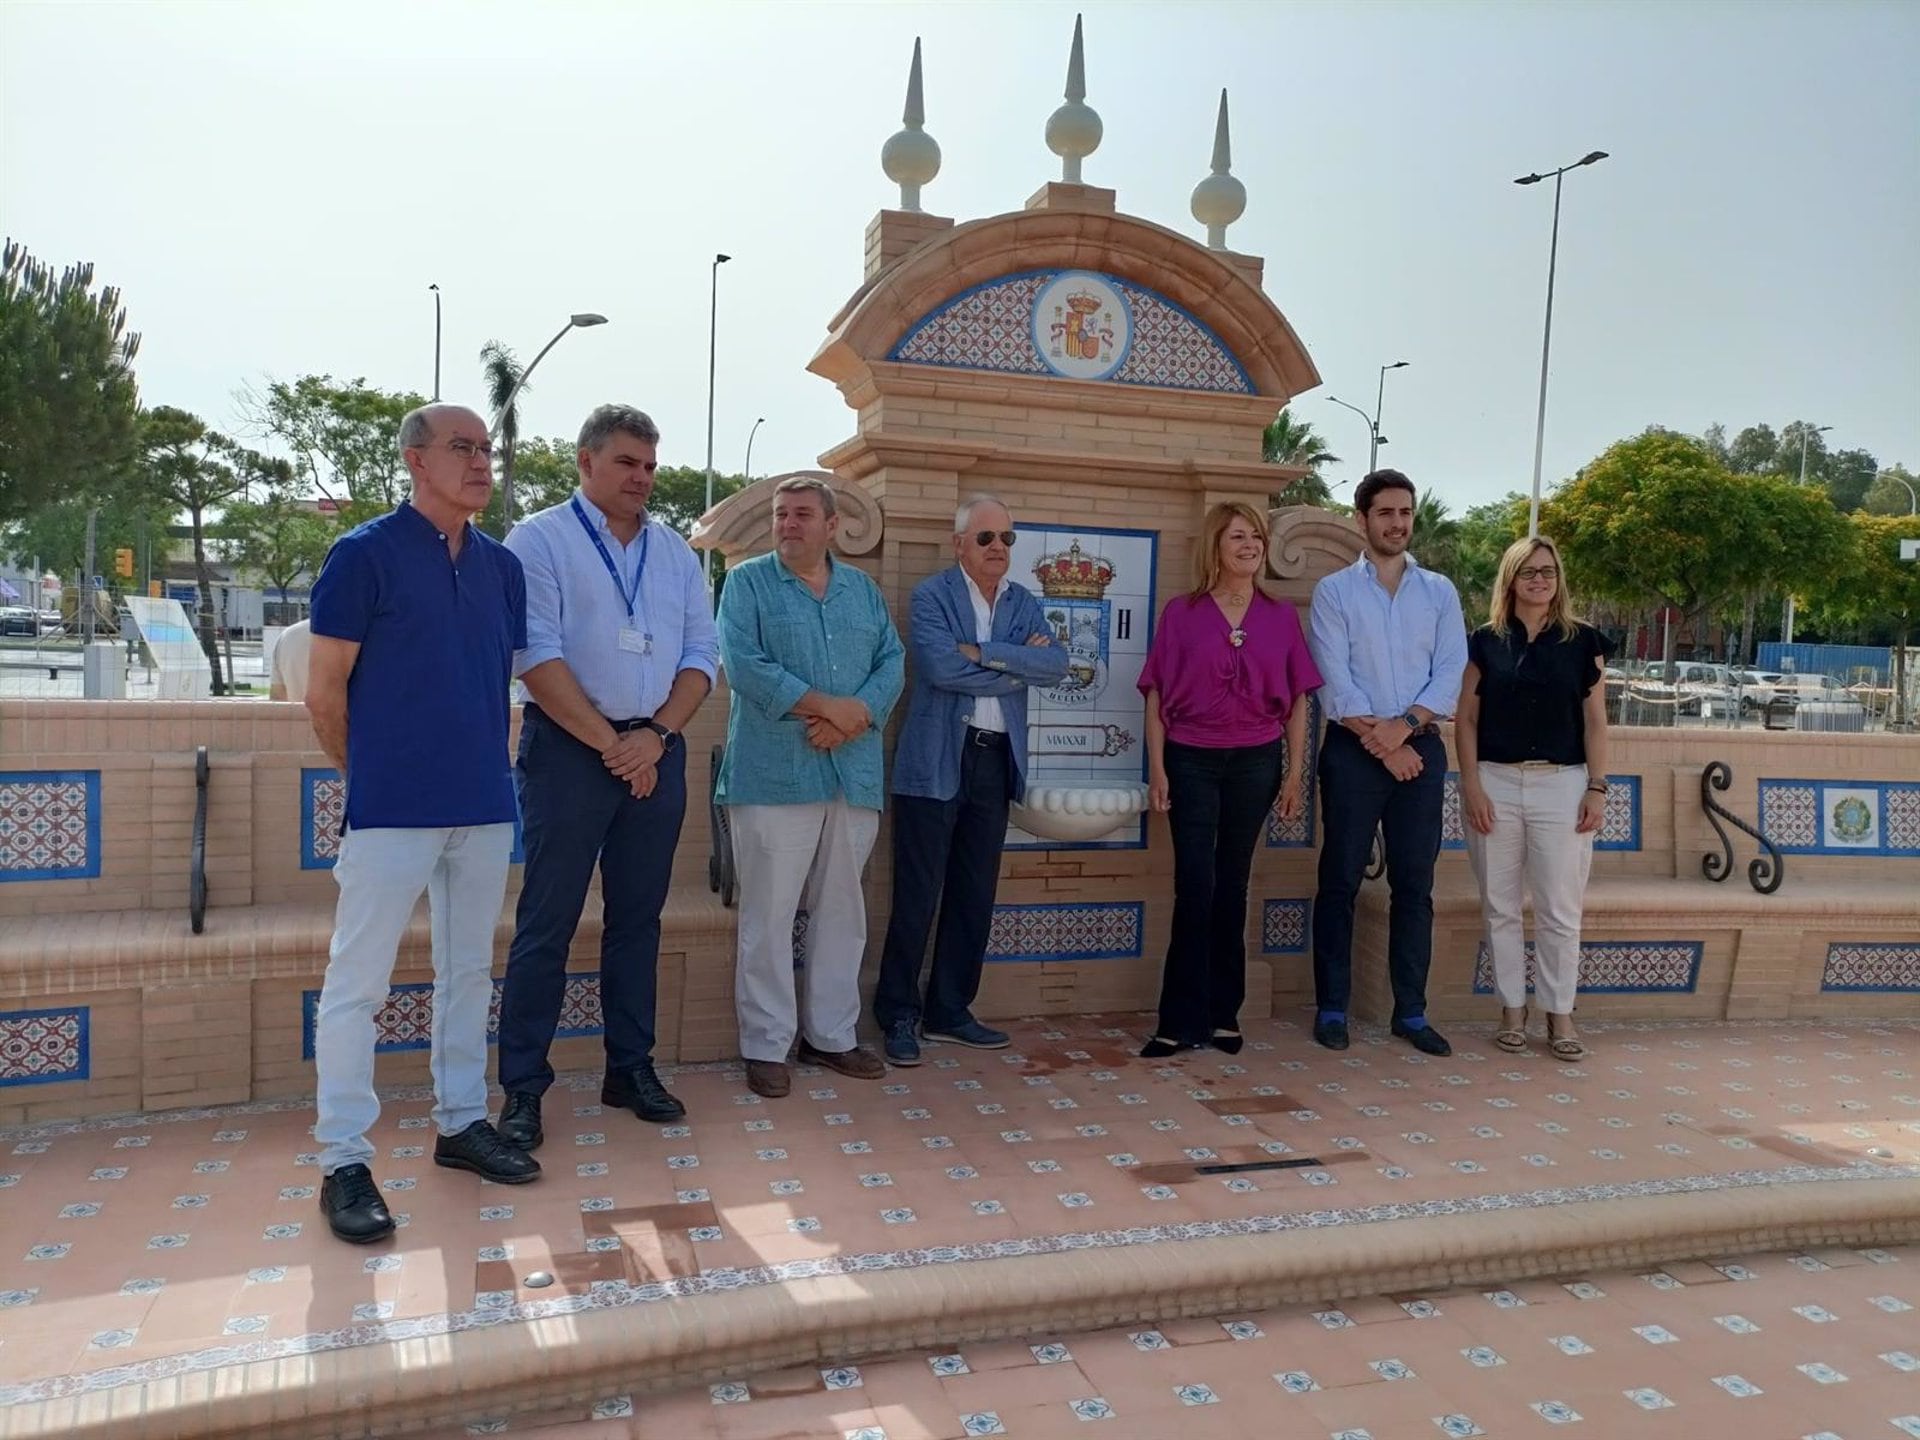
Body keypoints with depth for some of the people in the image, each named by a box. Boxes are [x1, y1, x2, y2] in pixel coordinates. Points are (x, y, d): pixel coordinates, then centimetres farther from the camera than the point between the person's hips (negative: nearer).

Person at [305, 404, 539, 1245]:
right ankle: (344, 1162, 11)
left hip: (484, 804, 6)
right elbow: (325, 690, -4)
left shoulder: (501, 566, 9)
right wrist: (372, 772, 4)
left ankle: (460, 1123, 28)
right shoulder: (364, 554, -7)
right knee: (357, 980, 1)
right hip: (392, 807, -5)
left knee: (468, 971, 14)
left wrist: (483, 763, 11)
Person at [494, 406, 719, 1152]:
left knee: (638, 918, 11)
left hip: (658, 750, 5)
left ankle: (631, 1068, 22)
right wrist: (609, 743, -13)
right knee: (547, 921, 0)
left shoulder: (674, 551, 13)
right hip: (570, 747, -5)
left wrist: (656, 735, -8)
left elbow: (701, 654, 7)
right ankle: (522, 1087, 9)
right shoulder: (540, 538, -2)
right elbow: (536, 654, -11)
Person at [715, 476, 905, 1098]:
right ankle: (766, 1045, 10)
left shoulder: (863, 590, 16)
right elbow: (744, 664, -10)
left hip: (854, 775, 5)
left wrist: (857, 716, -12)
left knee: (842, 912, 11)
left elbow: (891, 661, 8)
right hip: (774, 776, -4)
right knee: (769, 915, -2)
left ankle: (830, 1035, 23)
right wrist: (828, 705, -15)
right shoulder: (747, 582, 3)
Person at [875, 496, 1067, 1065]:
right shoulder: (931, 595, -3)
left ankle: (950, 1010, 23)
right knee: (917, 896, -1)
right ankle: (899, 1015, 10)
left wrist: (984, 653, -15)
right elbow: (941, 667, -20)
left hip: (996, 761, 6)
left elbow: (1056, 664, -5)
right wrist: (1016, 667, -9)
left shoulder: (1024, 603, 12)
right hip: (936, 761, -5)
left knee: (975, 896, 11)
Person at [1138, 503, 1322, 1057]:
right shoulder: (1182, 612, 0)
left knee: (1232, 886, 8)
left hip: (1255, 762, 2)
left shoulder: (1281, 616, 6)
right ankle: (1183, 1021, 4)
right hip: (1191, 762, -2)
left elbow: (1298, 700, 7)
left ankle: (1222, 1015, 18)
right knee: (1195, 887, -3)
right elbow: (1157, 696, 1)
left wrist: (1294, 773, 2)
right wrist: (1156, 769, -5)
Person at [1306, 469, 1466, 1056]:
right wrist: (1378, 739, -13)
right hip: (1352, 749, -2)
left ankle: (1411, 1012, 14)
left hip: (1420, 747, 3)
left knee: (1415, 884, 6)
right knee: (1341, 881, 1)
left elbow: (1450, 672, 1)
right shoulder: (1334, 591, 2)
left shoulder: (1440, 592, 10)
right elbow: (1335, 678, -7)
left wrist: (1404, 726, -13)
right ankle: (1331, 1008, 10)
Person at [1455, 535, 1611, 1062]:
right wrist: (1472, 785, -5)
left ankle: (1560, 1015, 15)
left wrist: (1597, 788, -2)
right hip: (1495, 783, 1)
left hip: (1562, 785, 0)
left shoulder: (1583, 641, 4)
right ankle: (1512, 1010, 18)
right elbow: (1466, 718, 3)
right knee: (1500, 906, 7)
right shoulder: (1485, 641, 4)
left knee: (1560, 911, 2)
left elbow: (1595, 721, 4)